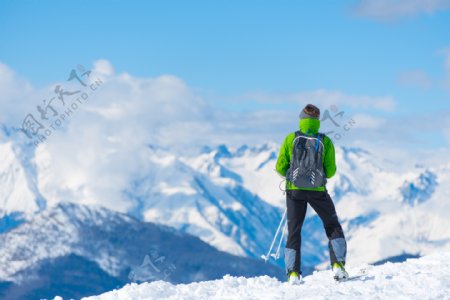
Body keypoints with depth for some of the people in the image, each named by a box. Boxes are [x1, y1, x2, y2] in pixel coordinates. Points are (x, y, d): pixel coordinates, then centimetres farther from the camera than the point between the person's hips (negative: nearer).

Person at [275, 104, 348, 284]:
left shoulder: (291, 139, -4)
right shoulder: (325, 141, -4)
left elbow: (280, 168, -2)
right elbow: (330, 171, -1)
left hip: (294, 190, 1)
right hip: (317, 190, -1)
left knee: (294, 230, 11)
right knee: (333, 227, 15)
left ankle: (293, 273, 2)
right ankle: (338, 265, 1)